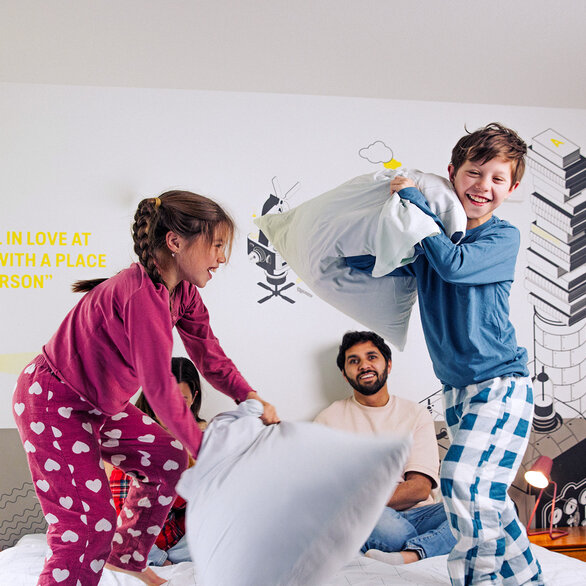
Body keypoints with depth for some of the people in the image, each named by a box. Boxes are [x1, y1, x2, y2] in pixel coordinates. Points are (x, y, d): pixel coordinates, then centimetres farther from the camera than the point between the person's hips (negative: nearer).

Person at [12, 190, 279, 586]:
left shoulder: (183, 292, -2)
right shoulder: (143, 296, -32)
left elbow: (209, 354, 0)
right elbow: (160, 387, -30)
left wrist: (250, 397, -16)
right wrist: (202, 447, -19)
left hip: (98, 403, 10)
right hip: (51, 404, -10)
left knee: (169, 458, 15)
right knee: (90, 520, -11)